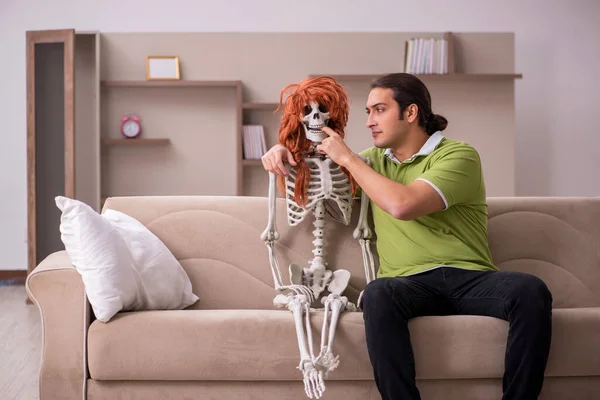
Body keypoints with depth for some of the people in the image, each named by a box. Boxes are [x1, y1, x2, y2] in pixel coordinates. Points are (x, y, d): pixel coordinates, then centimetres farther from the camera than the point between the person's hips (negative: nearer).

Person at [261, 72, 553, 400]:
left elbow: (403, 205, -14)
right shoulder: (374, 159, 22)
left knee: (531, 290, -33)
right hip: (410, 283, 2)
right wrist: (283, 152, 11)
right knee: (378, 293, -35)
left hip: (469, 278, -2)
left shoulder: (458, 155, 3)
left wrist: (347, 158, -4)